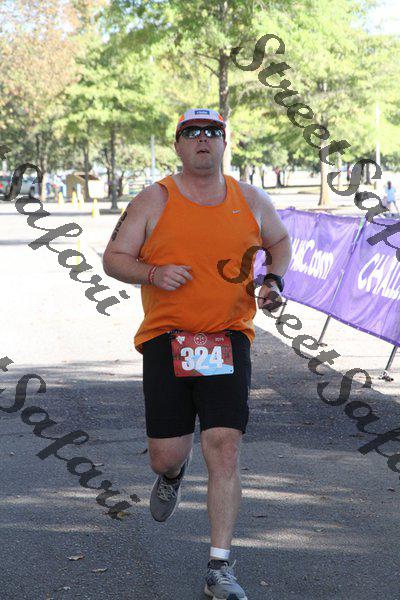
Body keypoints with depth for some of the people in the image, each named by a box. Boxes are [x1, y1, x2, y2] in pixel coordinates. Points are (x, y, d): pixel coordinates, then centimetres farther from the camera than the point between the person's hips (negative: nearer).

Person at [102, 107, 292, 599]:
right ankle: (173, 474, 43)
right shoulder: (153, 201, 2)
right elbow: (113, 259, 4)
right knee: (165, 456, 0)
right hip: (166, 338, 0)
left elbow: (280, 241, 26)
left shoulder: (250, 200, 9)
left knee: (225, 447, -12)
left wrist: (273, 281, 6)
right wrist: (154, 273, -15)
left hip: (229, 338, 1)